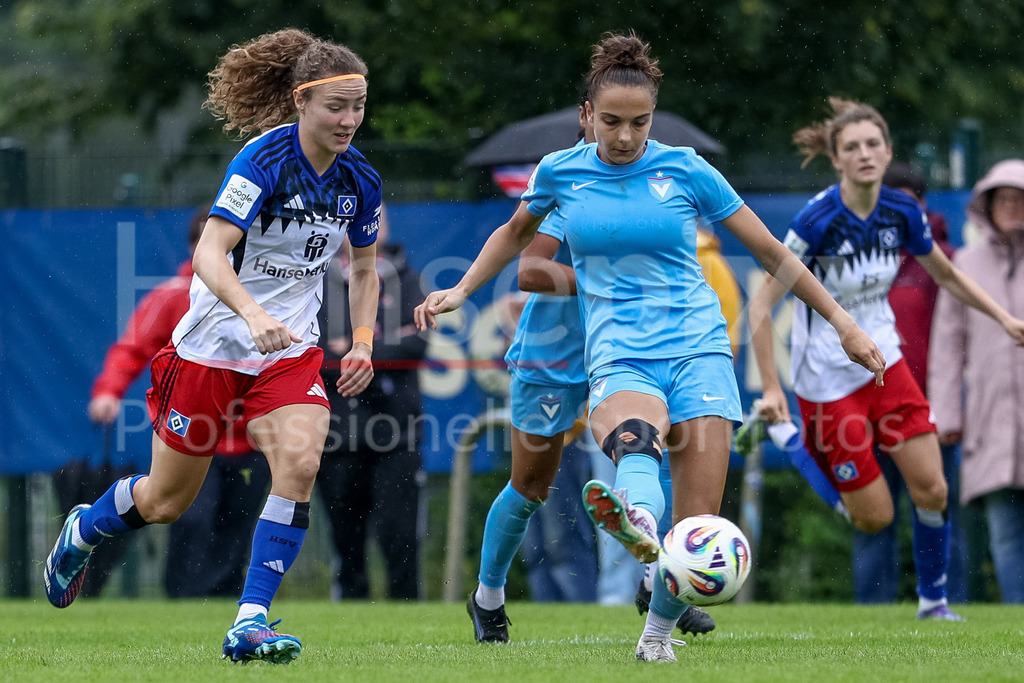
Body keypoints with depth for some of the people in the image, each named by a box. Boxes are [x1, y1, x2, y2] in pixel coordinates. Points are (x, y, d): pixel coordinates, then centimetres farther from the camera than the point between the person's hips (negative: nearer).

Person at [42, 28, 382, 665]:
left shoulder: (360, 180, -2)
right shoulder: (263, 159, -21)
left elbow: (365, 267, 16)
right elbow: (209, 253, -29)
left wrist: (363, 344, 3)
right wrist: (253, 313, -45)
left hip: (291, 350, 4)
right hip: (213, 344, -4)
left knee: (300, 462, -24)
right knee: (165, 502, 10)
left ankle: (250, 623, -18)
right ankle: (83, 530, 45)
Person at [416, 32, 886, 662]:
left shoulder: (686, 169, 3)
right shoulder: (561, 172, 7)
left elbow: (769, 250, 10)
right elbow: (517, 232, 31)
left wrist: (844, 324, 11)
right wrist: (461, 291, 22)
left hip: (697, 347, 1)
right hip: (618, 352, -1)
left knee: (696, 526, -12)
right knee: (634, 438, -40)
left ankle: (661, 627, 13)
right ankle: (634, 516, -73)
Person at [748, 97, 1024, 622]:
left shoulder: (903, 213, -6)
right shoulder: (816, 222, -23)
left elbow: (946, 275, 14)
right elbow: (761, 307, -19)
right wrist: (771, 389, -23)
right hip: (826, 380, -5)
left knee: (932, 490, -4)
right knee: (875, 518, -3)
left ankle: (933, 598, 17)